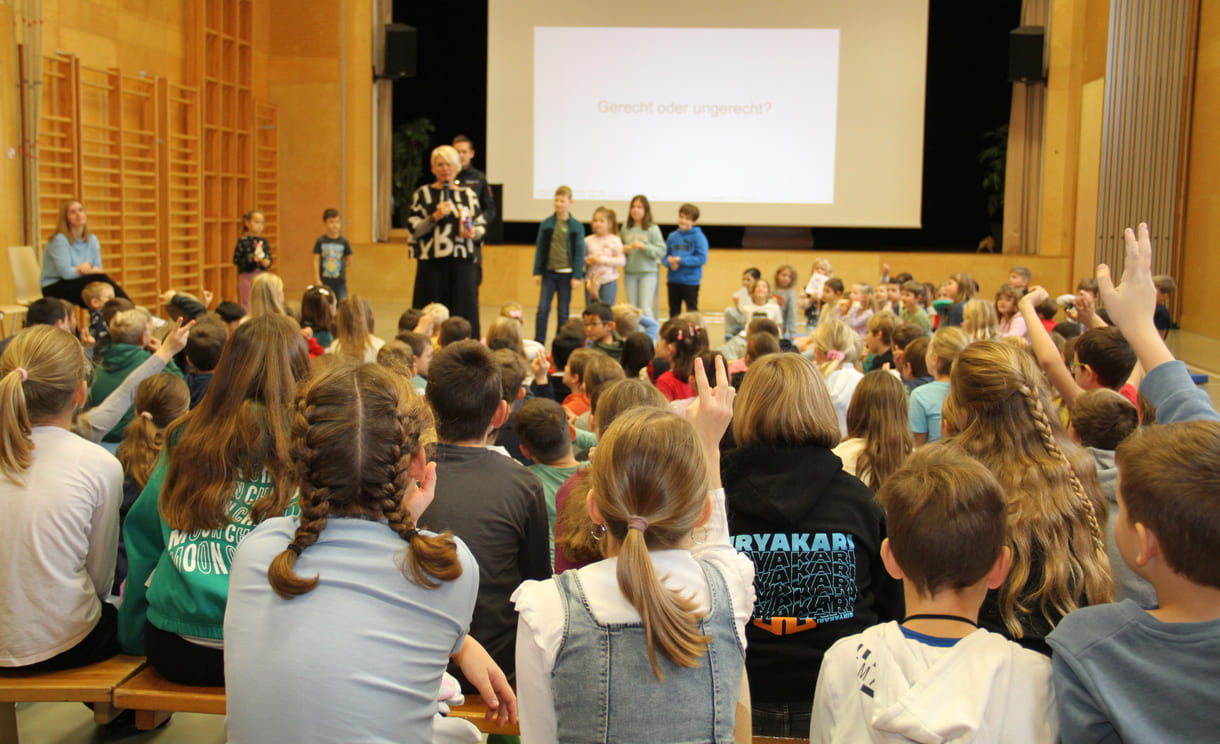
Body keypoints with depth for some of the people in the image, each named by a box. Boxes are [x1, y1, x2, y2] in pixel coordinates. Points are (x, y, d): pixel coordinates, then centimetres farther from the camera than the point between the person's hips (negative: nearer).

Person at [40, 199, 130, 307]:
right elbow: (65, 272, -20)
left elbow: (98, 268, 6)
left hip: (77, 284, 6)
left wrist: (88, 265, -18)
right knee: (100, 278, -28)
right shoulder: (59, 239, -12)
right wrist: (92, 270, -8)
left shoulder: (92, 239, 8)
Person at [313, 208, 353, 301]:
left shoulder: (344, 242, -2)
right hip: (324, 282, 0)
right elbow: (316, 261, -5)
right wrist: (317, 280, -10)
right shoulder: (320, 241, -4)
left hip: (340, 282, 0)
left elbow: (349, 261, 7)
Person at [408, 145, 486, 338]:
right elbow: (414, 229, 2)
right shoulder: (422, 194, 7)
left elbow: (481, 226, 13)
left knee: (464, 315, -2)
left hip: (462, 260, 2)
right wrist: (434, 217, -13)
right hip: (432, 261, -2)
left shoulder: (468, 195, 13)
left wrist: (473, 233, -9)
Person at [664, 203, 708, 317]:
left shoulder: (698, 237, -9)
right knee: (673, 311, 13)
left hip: (690, 281, -5)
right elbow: (666, 256, 12)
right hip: (673, 280, 5)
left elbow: (702, 259, -15)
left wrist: (680, 260, -16)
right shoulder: (672, 236, 7)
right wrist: (670, 263, -12)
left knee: (692, 310, 1)